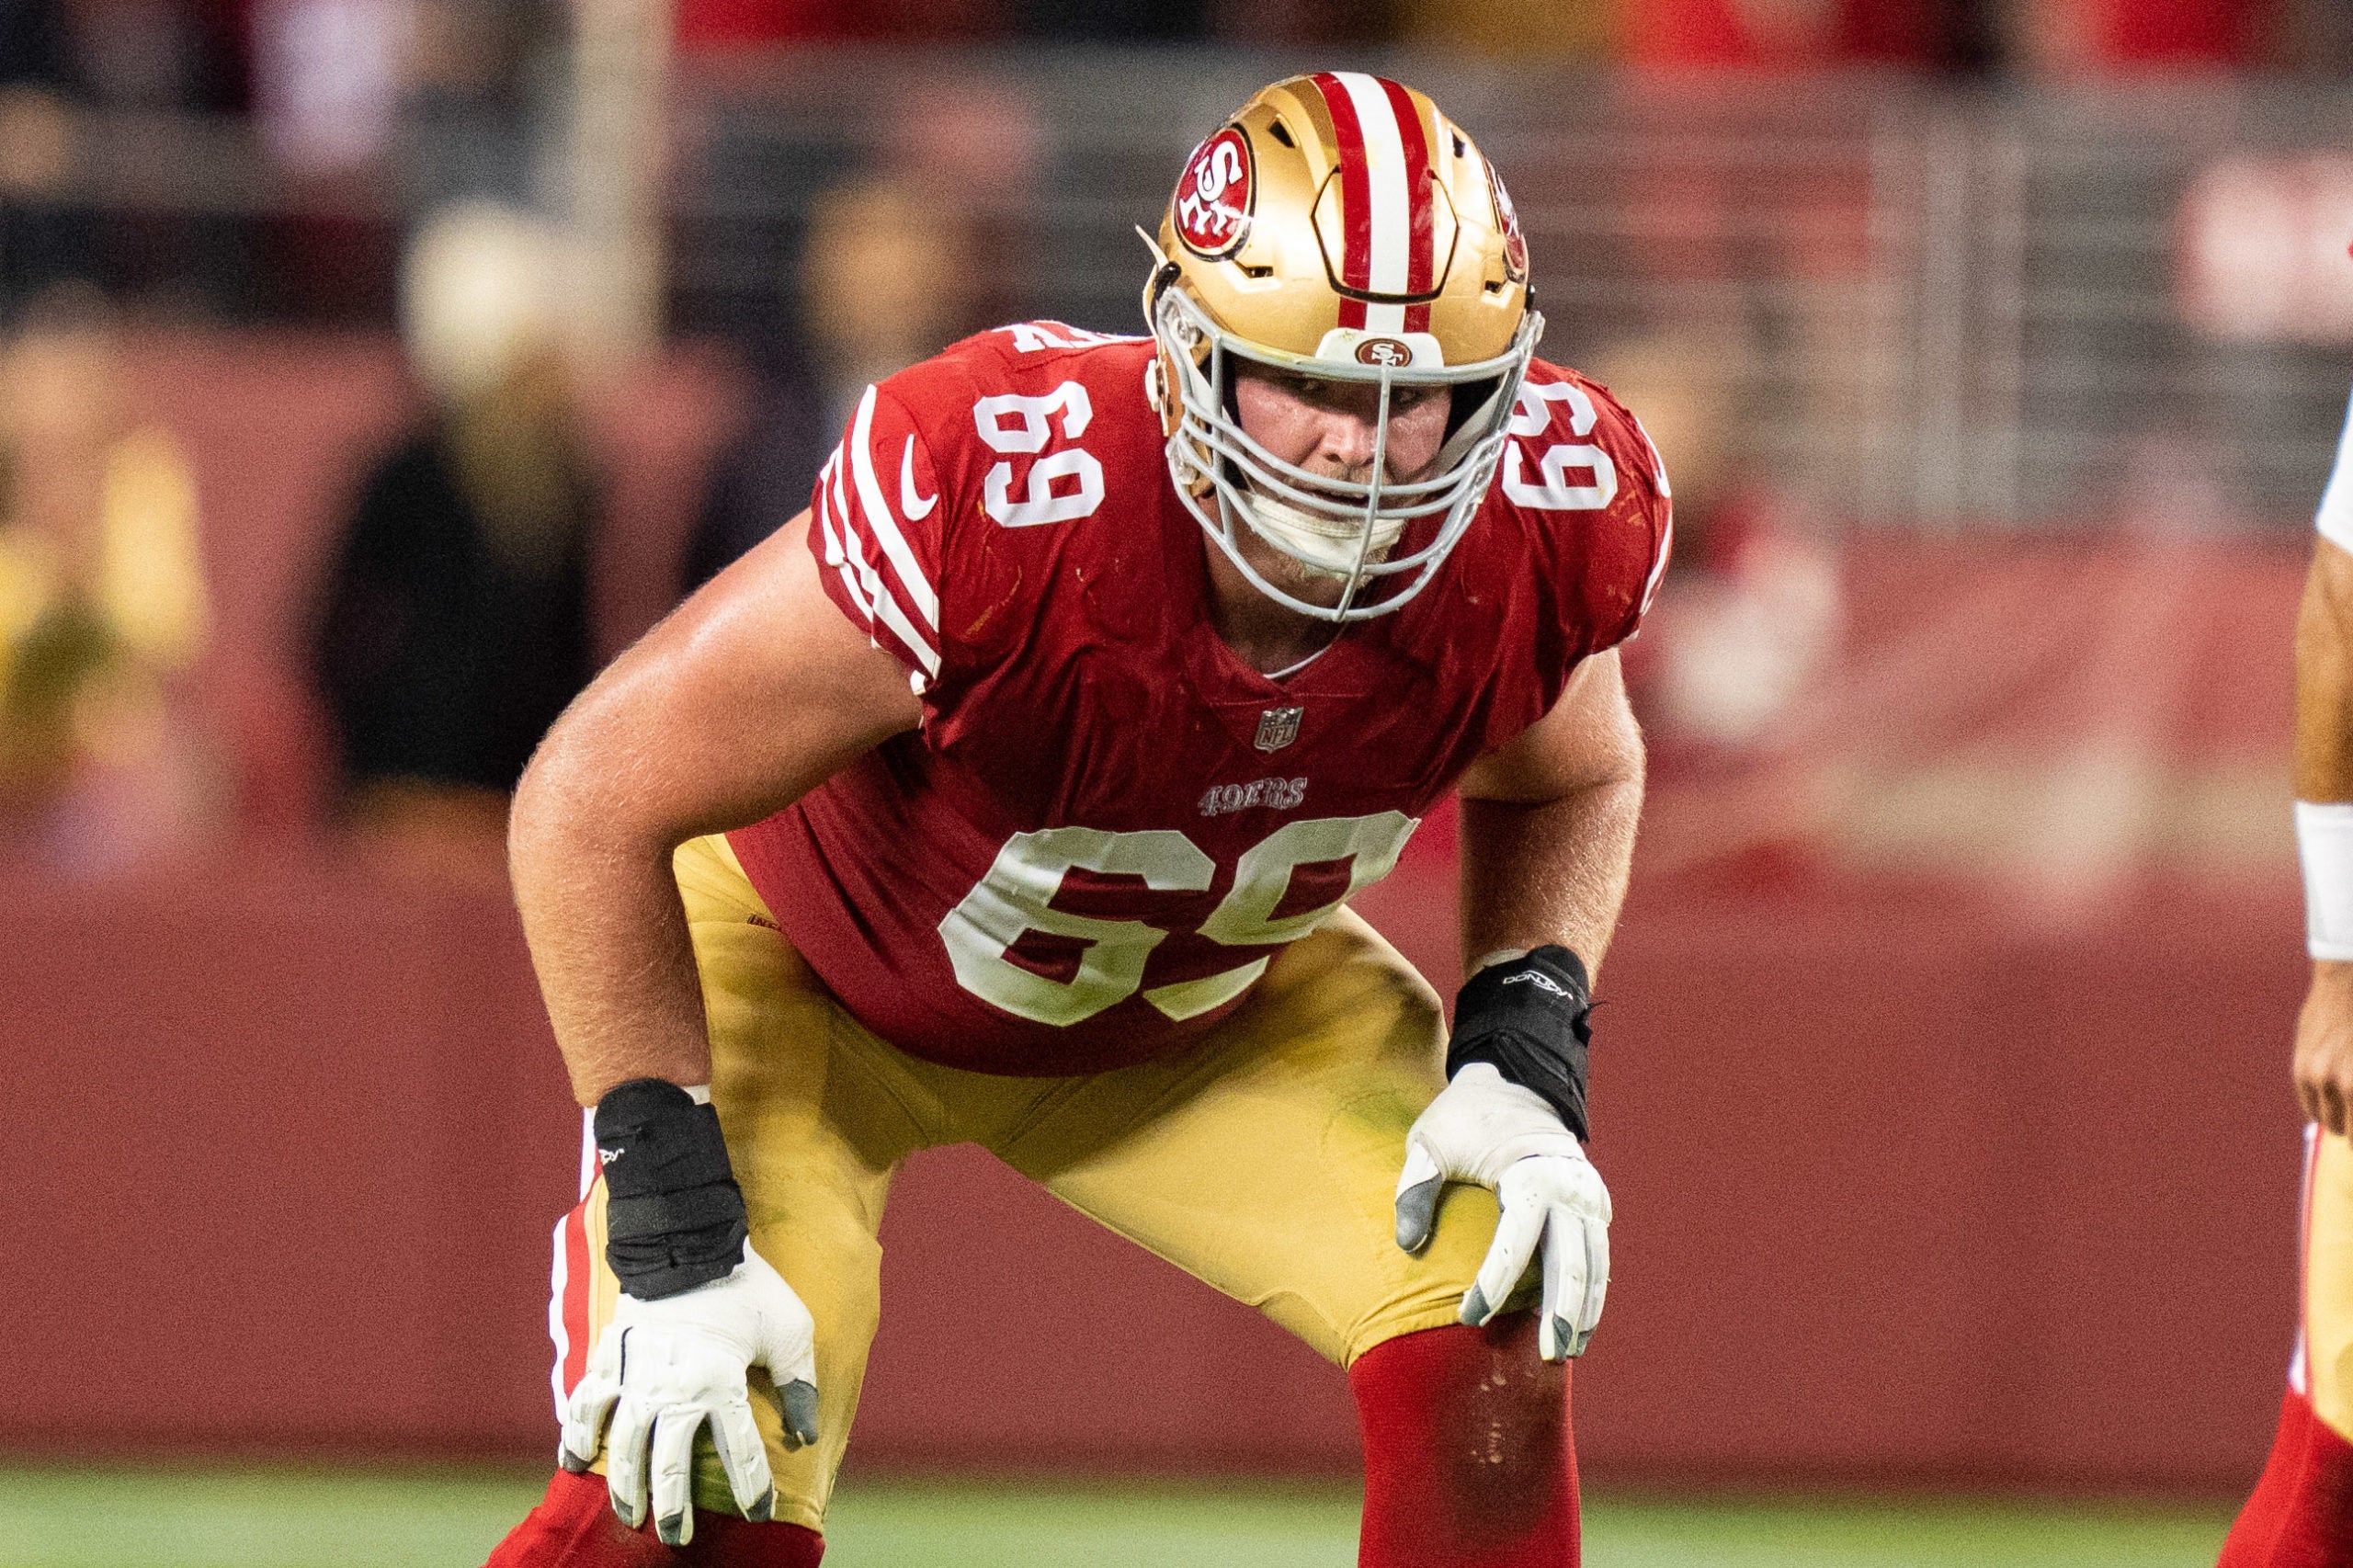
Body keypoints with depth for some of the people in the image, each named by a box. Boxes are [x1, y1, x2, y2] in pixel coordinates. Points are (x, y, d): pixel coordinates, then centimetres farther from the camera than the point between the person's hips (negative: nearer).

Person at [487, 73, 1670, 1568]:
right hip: (809, 968, -4)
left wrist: (1524, 1063, -16)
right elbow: (593, 800, -29)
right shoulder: (992, 494, -41)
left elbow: (1571, 777, 2)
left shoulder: (1550, 512, -26)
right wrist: (674, 1234, -29)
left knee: (1492, 1335, -15)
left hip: (1211, 995, 5)